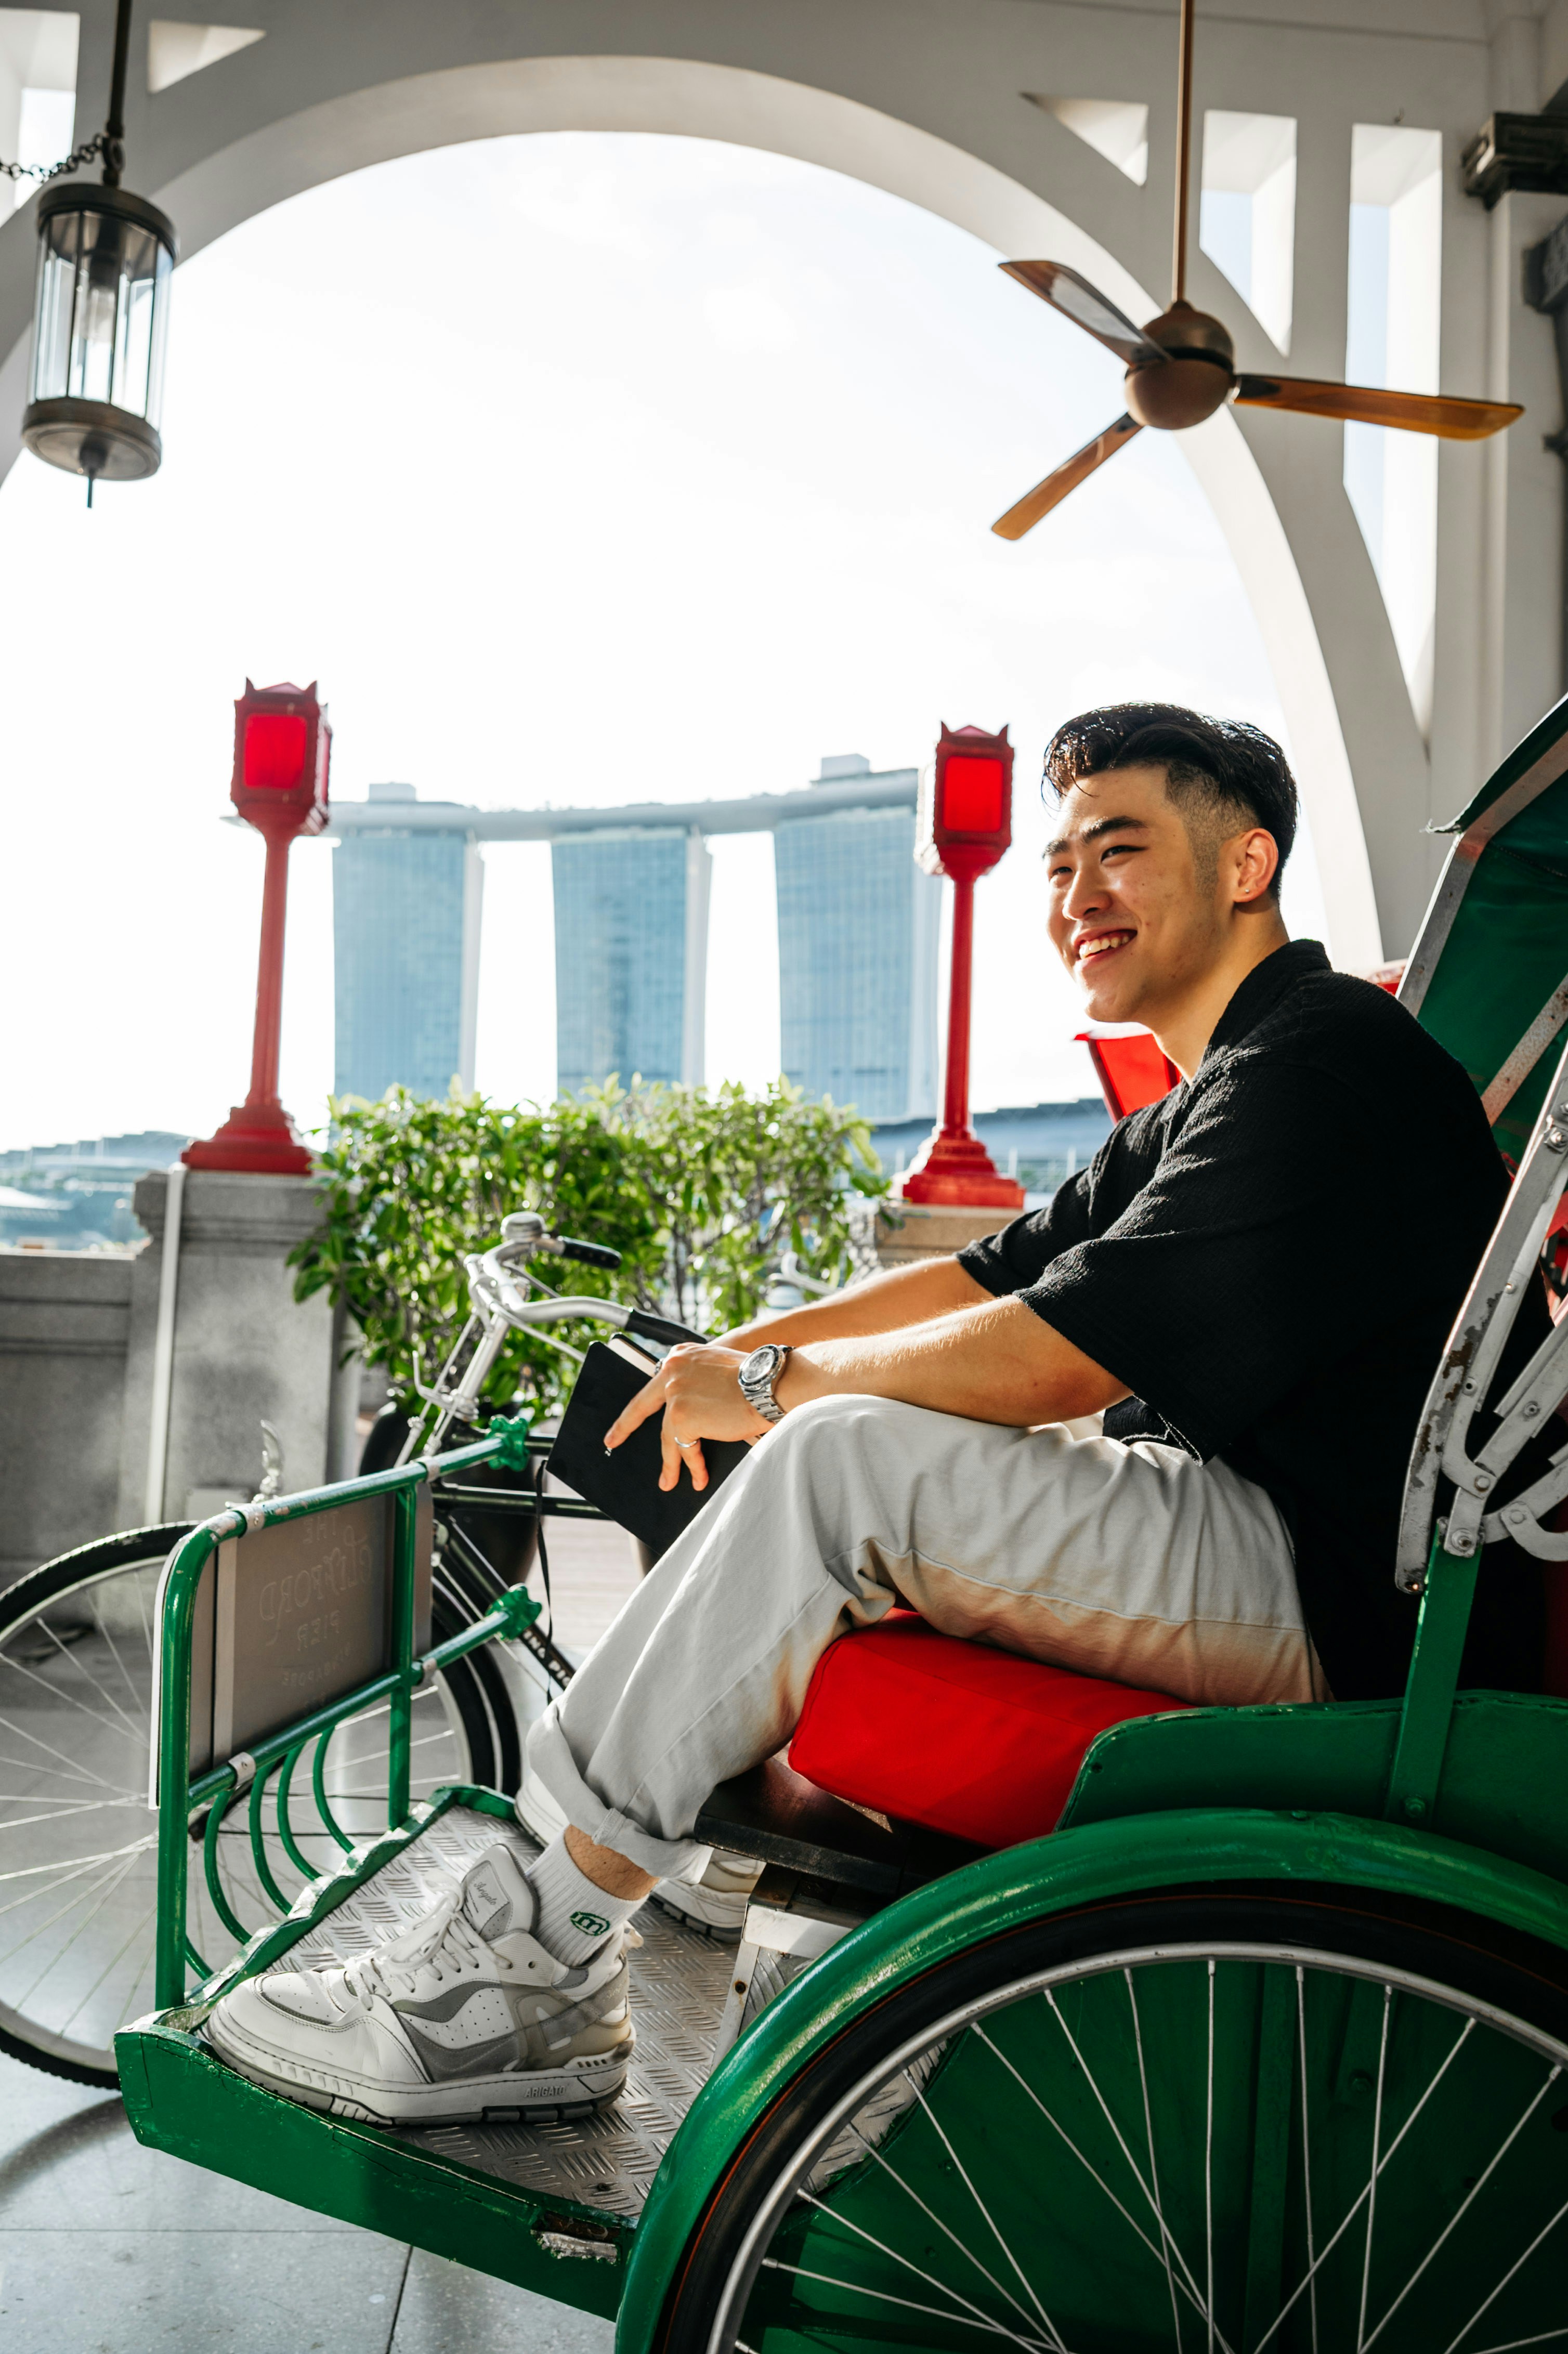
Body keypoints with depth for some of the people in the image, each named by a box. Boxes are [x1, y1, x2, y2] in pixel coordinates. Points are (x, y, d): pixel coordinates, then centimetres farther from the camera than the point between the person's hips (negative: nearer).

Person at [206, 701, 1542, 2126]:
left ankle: (534, 1959, -14)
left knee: (845, 1455, -24)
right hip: (1240, 1543, 10)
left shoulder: (1322, 1060, -15)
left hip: (1335, 1599, -10)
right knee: (841, 1429, 12)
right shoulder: (1196, 1112, 18)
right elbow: (993, 1274, 19)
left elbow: (1052, 1362, -23)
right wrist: (745, 1348, 9)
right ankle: (741, 1826, 17)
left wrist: (775, 1385, -10)